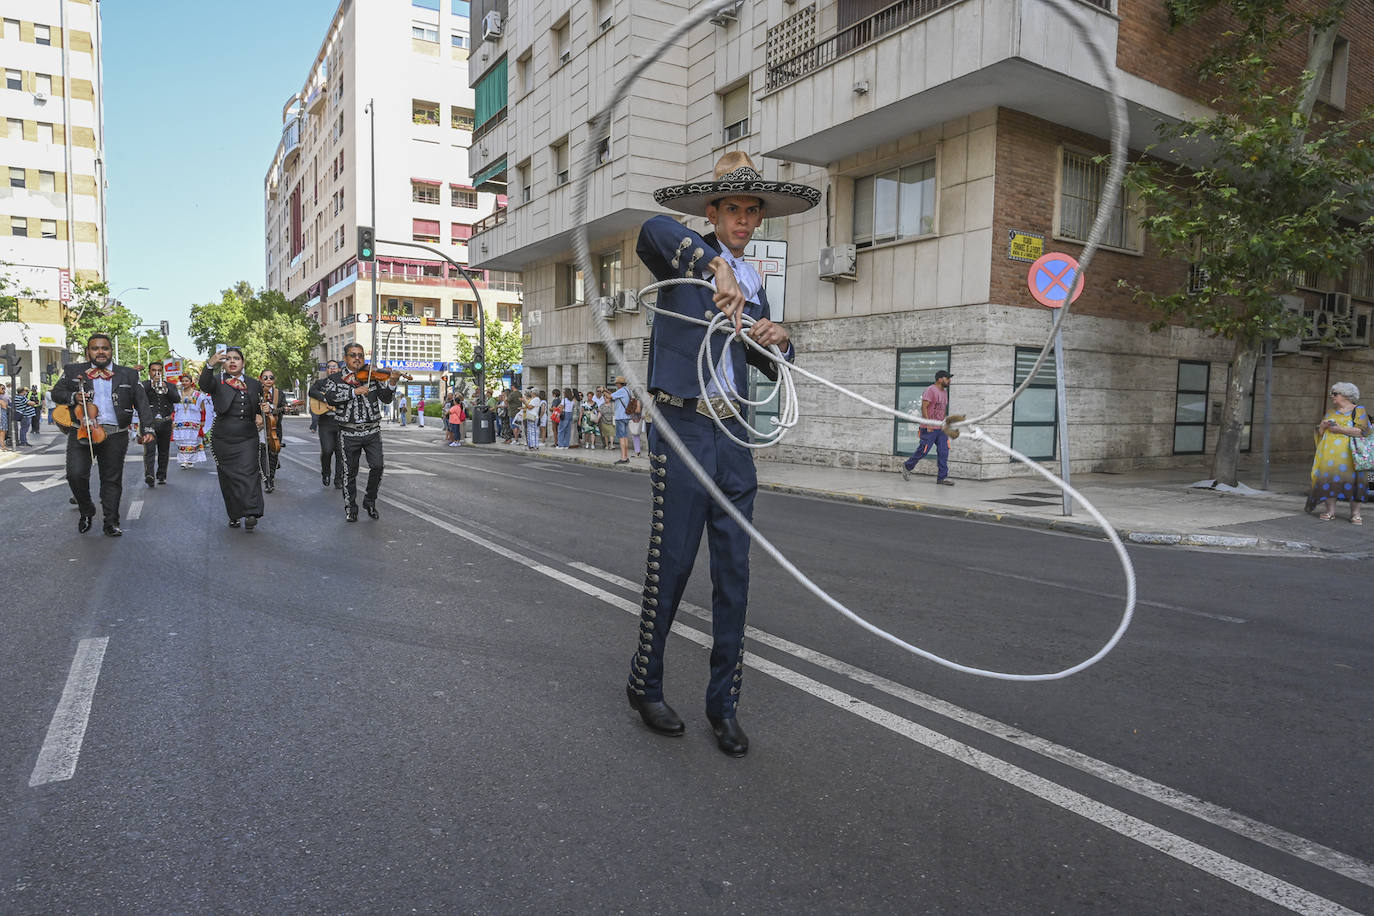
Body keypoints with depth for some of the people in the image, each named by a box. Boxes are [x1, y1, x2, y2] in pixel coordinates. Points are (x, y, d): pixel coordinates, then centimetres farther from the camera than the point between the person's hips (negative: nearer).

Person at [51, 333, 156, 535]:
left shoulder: (128, 375, 10)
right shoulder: (74, 371, 11)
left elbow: (142, 404, 7)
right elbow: (56, 392, 12)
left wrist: (148, 429, -3)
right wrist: (73, 397, -10)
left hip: (115, 434, 0)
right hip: (82, 431, 0)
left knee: (112, 479, 4)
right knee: (75, 474, -12)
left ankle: (111, 522, 14)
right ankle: (86, 511, 13)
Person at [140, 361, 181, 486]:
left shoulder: (169, 386, 15)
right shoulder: (144, 385, 10)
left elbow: (177, 399, -2)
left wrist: (166, 389, -17)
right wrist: (151, 384, -19)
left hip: (165, 423, 3)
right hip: (149, 422, -3)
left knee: (164, 451, 8)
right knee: (149, 450, -17)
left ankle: (162, 476, 17)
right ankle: (149, 475, -28)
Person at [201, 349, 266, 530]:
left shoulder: (254, 384, 12)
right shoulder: (217, 382, 3)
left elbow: (260, 407, 24)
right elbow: (204, 385, -21)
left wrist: (260, 415, -1)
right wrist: (210, 364, -37)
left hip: (247, 438, 1)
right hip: (223, 439, 0)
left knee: (248, 472, -13)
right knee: (228, 476, 3)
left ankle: (251, 513, -19)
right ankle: (234, 515, 11)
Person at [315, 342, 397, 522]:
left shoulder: (372, 376, 8)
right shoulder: (336, 378, 4)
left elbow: (387, 399, 3)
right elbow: (329, 396, -15)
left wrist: (392, 383, -14)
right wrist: (354, 392, -21)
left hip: (372, 431, 1)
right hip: (349, 434, -1)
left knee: (378, 466, -9)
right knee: (350, 472, 4)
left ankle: (370, 501, 12)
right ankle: (350, 508, 20)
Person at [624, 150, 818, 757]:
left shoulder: (752, 282, 18)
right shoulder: (686, 258, 0)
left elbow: (767, 367, 22)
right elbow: (654, 229, -24)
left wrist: (778, 342, 1)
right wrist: (716, 268, -33)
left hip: (733, 435, 6)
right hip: (683, 428, -6)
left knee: (734, 572, 5)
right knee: (671, 565, -1)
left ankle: (723, 703, 17)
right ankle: (645, 686, 21)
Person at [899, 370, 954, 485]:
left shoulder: (945, 392, 17)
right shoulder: (930, 391, -11)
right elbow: (924, 407, -17)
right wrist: (928, 424, -21)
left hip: (941, 428, 8)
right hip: (930, 428, -8)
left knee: (943, 452, 0)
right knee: (923, 451, -2)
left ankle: (942, 477, 2)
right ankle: (907, 466, 20)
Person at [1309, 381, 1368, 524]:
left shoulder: (1359, 411, 6)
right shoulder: (1330, 412, 21)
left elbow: (1362, 431, -8)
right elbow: (1320, 433, 21)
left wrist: (1340, 429, -13)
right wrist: (1323, 426, 0)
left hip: (1349, 453, -4)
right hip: (1329, 452, 4)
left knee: (1352, 478, -10)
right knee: (1328, 477, -5)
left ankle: (1355, 513, -7)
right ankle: (1330, 510, -1)